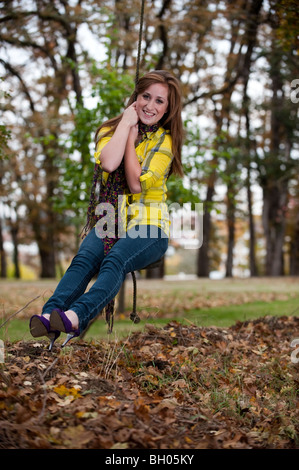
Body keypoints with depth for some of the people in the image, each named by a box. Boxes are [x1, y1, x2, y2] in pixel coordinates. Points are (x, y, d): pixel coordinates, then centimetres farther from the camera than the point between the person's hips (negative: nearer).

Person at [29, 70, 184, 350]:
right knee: (84, 259, -29)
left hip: (148, 225, -2)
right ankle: (49, 318, -50)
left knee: (115, 260, -33)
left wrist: (132, 138, -3)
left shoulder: (164, 141, 8)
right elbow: (109, 163, -12)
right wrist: (127, 122, -4)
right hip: (108, 222, 3)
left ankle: (75, 317, -58)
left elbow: (137, 184, -8)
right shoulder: (110, 130, 14)